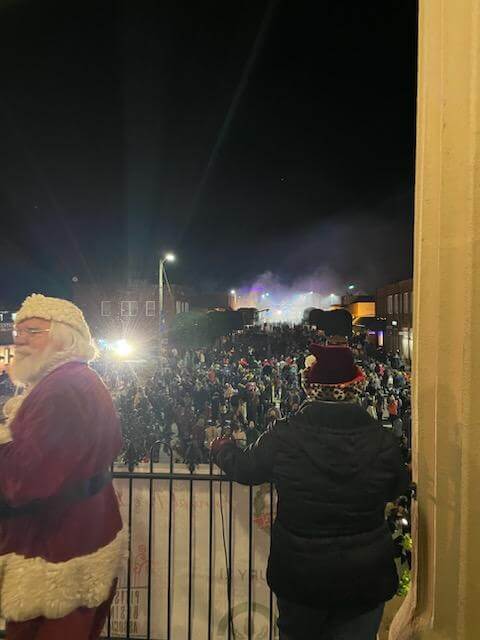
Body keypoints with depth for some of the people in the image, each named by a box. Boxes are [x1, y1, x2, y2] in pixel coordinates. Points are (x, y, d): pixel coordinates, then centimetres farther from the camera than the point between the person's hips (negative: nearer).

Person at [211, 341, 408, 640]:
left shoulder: (283, 437, -21)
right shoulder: (382, 441, -18)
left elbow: (244, 468, -3)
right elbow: (396, 489, 2)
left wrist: (222, 447, 18)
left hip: (299, 576, 0)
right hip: (365, 579, 1)